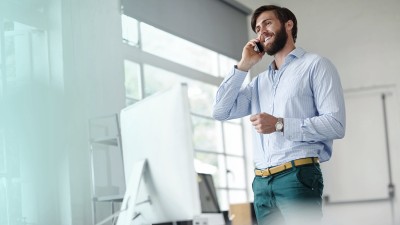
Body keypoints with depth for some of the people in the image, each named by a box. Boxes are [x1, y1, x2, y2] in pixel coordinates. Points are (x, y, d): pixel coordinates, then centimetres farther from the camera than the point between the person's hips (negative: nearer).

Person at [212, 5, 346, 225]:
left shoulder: (315, 65, 3)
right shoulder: (259, 81, 23)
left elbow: (336, 124, -8)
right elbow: (220, 112, 13)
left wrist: (280, 125, -16)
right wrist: (243, 66, 11)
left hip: (297, 176, -6)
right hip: (261, 182, 6)